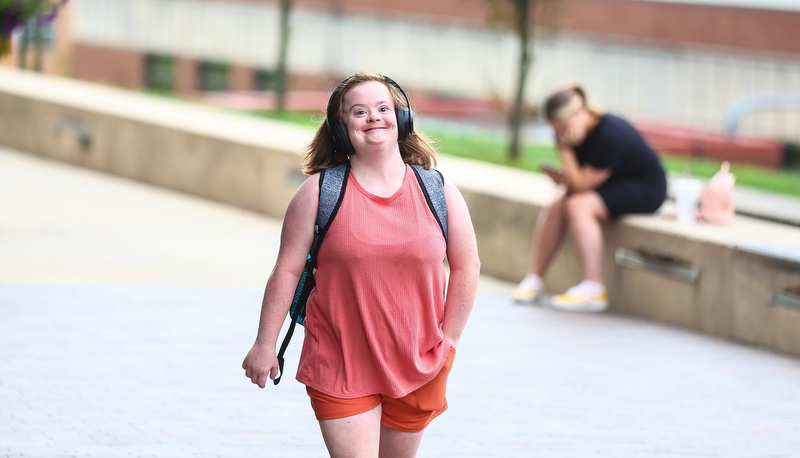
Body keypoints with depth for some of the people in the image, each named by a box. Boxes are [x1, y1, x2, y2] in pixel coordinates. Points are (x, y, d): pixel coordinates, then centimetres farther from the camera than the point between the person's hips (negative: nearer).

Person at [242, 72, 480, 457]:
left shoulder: (438, 192, 1)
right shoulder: (319, 192, -4)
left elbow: (466, 267, 10)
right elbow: (288, 270, -1)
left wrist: (448, 341, 7)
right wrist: (265, 345, -1)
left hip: (418, 368, 3)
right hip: (339, 367, -2)